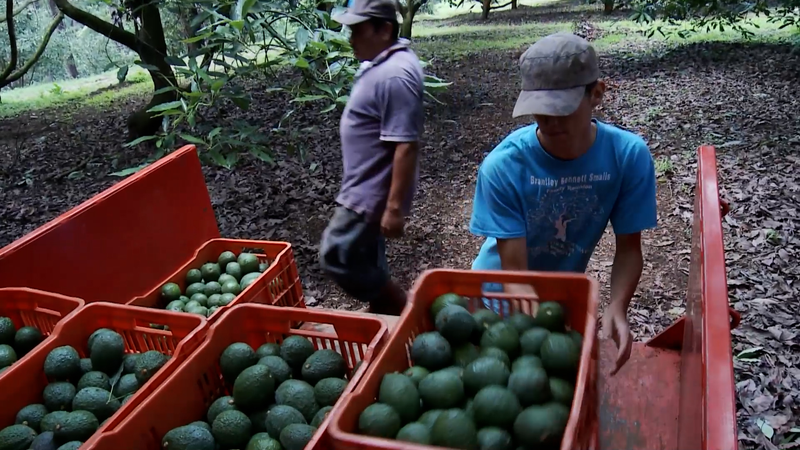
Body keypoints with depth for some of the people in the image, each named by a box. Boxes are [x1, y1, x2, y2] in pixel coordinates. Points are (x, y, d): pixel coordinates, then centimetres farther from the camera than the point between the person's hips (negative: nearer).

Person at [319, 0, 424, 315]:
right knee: (366, 259, 19)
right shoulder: (383, 63, 8)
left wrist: (394, 207, -27)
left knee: (337, 257, -2)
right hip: (366, 187, 10)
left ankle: (404, 313, 11)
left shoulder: (394, 75, -25)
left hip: (372, 193, -10)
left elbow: (405, 146, -28)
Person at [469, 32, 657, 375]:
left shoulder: (629, 156, -23)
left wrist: (616, 309, -31)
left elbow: (628, 248, -14)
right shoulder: (503, 165, -31)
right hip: (502, 296, -2)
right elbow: (514, 271, -29)